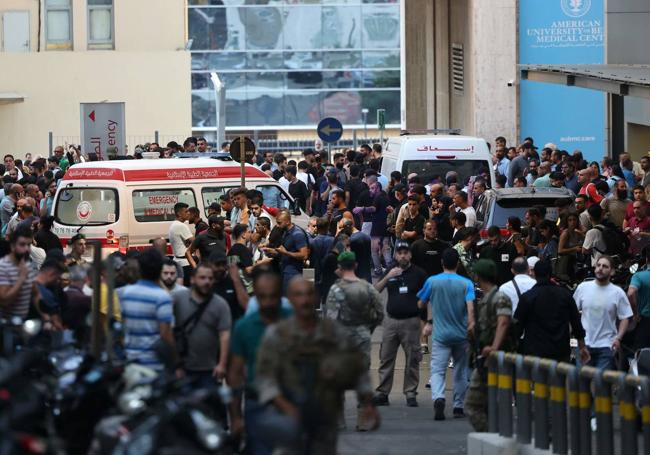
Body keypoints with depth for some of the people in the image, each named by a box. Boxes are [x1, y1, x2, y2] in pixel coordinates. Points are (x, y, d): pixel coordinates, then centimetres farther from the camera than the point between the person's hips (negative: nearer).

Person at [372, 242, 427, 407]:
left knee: (412, 360, 0)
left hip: (411, 321, -3)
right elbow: (375, 291, 0)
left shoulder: (418, 273, 1)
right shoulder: (389, 272, 10)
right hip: (391, 320, 3)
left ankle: (411, 394, 6)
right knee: (386, 358, 3)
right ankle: (382, 393, 6)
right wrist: (387, 277, -16)